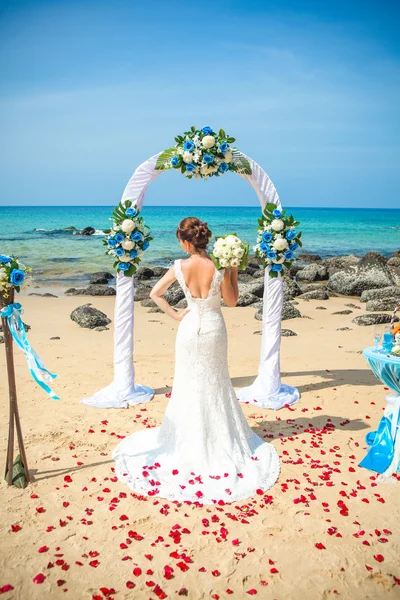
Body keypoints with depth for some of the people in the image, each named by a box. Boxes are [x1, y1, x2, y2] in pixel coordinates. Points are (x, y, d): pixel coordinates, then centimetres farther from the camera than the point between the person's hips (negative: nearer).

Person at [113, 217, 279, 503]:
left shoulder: (180, 267, -13)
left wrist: (175, 314, 2)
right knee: (215, 384, 17)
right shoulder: (220, 267, -17)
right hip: (214, 329, 0)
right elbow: (232, 301, -5)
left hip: (190, 328, 0)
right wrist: (234, 271, -4)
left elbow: (155, 293, -6)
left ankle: (188, 439, 26)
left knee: (189, 384, 15)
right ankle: (219, 438, 28)